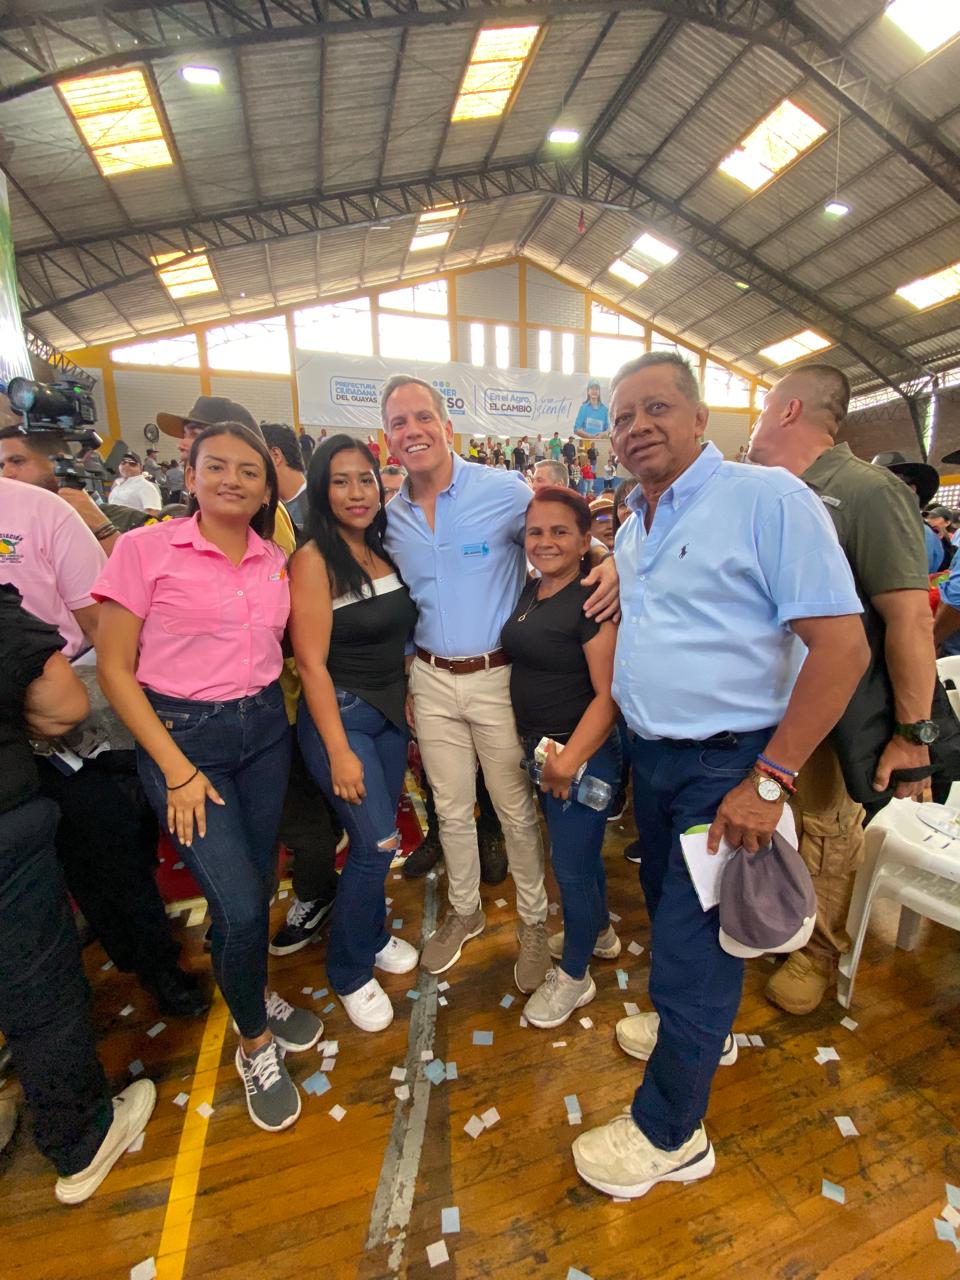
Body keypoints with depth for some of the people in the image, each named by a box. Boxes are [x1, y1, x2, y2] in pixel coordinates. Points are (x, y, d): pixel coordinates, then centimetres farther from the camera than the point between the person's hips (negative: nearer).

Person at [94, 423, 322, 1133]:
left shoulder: (276, 561, 4)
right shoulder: (146, 548, -8)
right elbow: (114, 668, -8)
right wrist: (177, 770, -11)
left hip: (265, 728, 4)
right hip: (182, 734, -4)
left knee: (258, 883, 14)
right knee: (238, 904, -6)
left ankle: (258, 994, 45)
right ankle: (255, 1044, 25)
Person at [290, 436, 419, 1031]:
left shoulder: (385, 552, 5)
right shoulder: (313, 560, -14)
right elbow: (311, 663, -16)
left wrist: (407, 704, 10)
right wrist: (339, 751, -17)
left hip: (392, 710, 6)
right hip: (340, 714, -6)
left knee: (377, 836, 15)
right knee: (378, 842, -4)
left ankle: (373, 936, 41)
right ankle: (350, 974, 22)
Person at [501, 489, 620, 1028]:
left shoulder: (592, 602, -18)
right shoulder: (532, 590, 6)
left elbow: (609, 694, -21)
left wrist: (569, 759, -24)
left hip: (583, 752, -8)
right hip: (542, 748, 8)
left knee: (572, 864, 8)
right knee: (576, 850, 25)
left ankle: (574, 976, 33)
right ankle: (598, 932, 50)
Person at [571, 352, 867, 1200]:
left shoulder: (768, 498, -15)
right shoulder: (631, 530, 9)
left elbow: (843, 646, -19)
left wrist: (768, 782, -20)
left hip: (726, 768, -7)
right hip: (651, 756, 8)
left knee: (692, 941, 6)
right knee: (668, 905, 24)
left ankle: (670, 1133, 31)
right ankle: (703, 1027, 52)